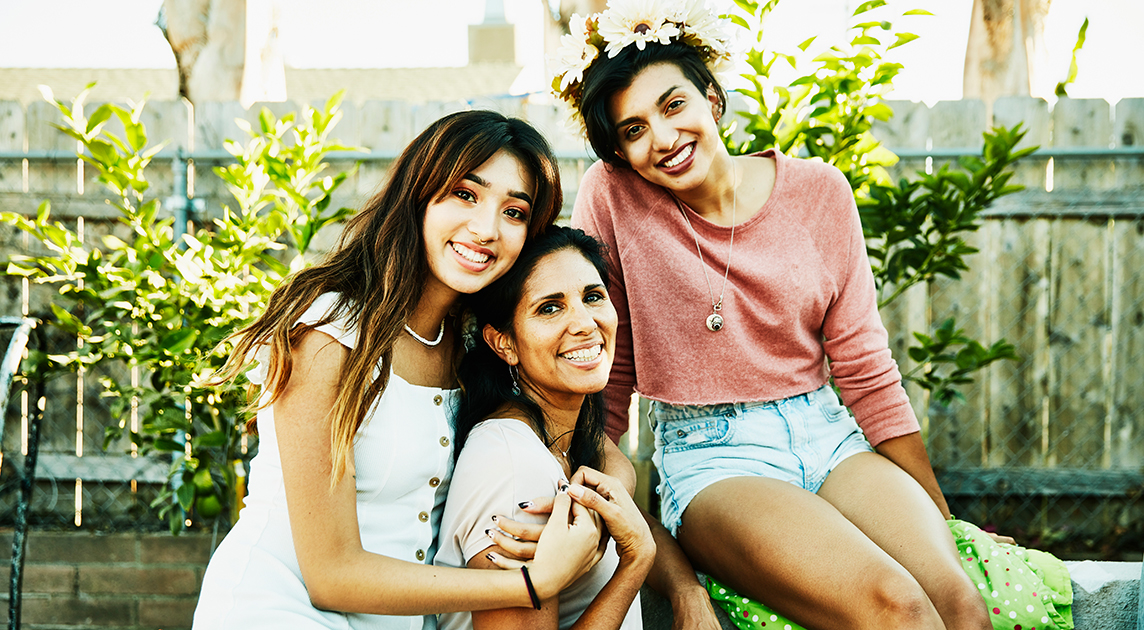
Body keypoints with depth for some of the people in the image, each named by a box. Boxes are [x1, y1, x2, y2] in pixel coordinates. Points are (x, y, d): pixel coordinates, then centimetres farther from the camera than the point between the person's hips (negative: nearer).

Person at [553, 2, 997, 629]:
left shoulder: (819, 192, 2)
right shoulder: (611, 197, -6)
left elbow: (865, 369, 5)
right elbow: (605, 379, 3)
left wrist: (944, 522, 6)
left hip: (827, 434, 3)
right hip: (710, 457, -3)